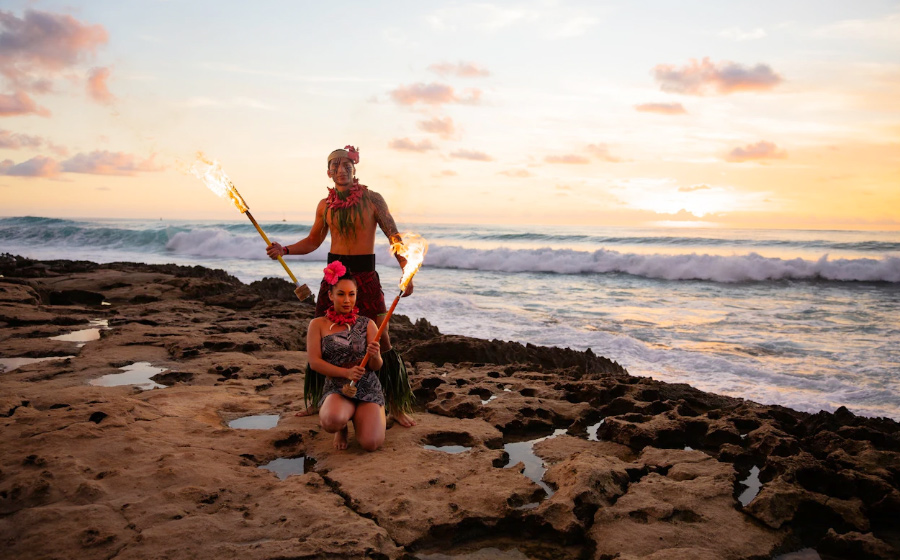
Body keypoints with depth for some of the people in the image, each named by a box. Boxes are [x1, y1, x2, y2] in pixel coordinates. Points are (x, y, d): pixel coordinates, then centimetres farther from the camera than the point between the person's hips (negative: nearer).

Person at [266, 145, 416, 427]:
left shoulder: (372, 199, -3)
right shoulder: (325, 205, 7)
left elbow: (394, 236, -3)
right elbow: (313, 241, 17)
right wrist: (284, 250, 0)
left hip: (365, 275, -4)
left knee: (381, 341, -6)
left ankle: (396, 406, 6)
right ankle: (317, 401, 25)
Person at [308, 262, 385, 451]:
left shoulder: (367, 324, 5)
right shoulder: (318, 325, 4)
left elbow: (377, 366, 1)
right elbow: (314, 362, -5)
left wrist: (375, 356, -24)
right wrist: (346, 372, -19)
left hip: (368, 388, 1)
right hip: (336, 388, -1)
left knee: (370, 443, -19)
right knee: (332, 421, -37)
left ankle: (357, 416, 19)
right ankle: (342, 428, 6)